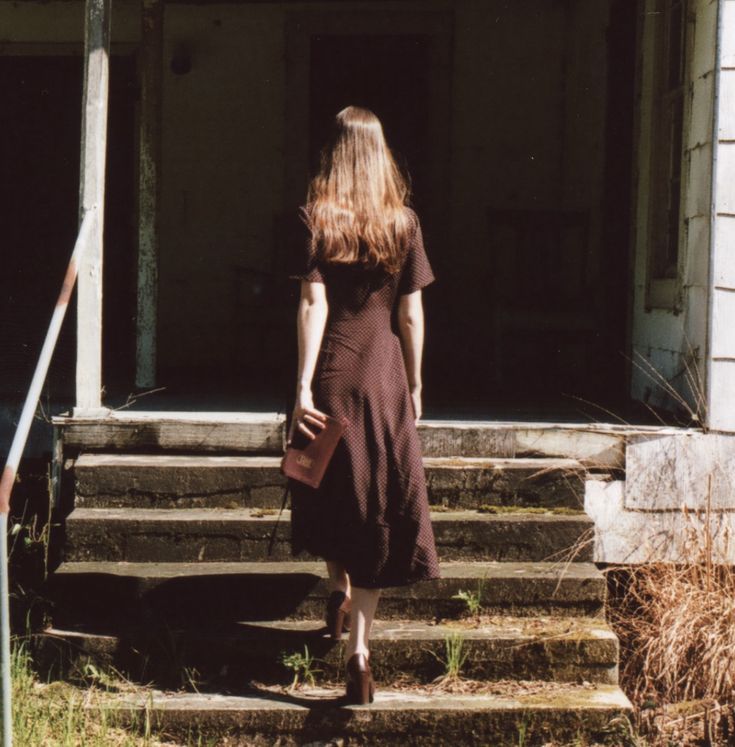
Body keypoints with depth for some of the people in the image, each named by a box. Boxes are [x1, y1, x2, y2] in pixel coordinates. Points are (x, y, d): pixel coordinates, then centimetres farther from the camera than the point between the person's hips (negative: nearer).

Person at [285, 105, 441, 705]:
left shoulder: (317, 218, -4)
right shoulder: (404, 222, 1)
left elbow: (314, 304, -10)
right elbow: (411, 314, 3)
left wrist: (302, 388, -10)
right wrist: (415, 386, 11)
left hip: (332, 370, -1)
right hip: (385, 373, 1)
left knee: (331, 491, 23)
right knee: (380, 503, 3)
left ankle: (340, 589, 22)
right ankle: (359, 645, -1)